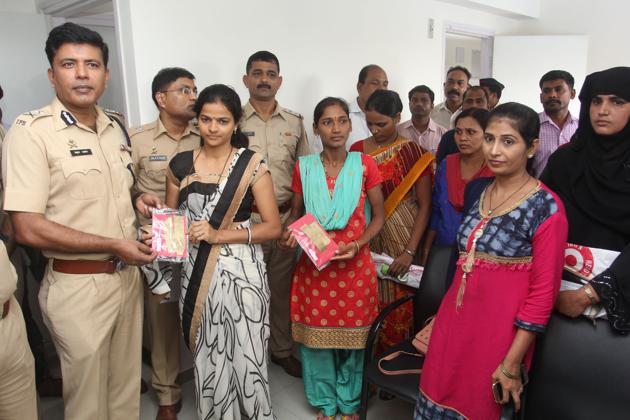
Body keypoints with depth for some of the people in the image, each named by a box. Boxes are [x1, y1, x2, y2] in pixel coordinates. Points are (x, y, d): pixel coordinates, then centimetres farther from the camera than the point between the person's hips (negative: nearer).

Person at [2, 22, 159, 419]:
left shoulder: (115, 128, 7)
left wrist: (138, 200, 1)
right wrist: (114, 246, -17)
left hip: (128, 276, 6)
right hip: (78, 286, -6)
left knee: (127, 386, 19)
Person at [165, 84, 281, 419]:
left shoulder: (252, 165, -5)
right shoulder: (180, 164, 4)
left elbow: (273, 227, -7)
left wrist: (219, 234, -16)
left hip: (241, 272, -2)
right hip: (196, 272, 3)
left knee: (245, 355, 5)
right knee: (206, 356, 12)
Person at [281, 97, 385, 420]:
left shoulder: (364, 165, -1)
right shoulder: (304, 167, 1)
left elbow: (378, 215, 3)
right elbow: (295, 213, 11)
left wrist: (359, 243, -14)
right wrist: (290, 233, -11)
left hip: (355, 265, 0)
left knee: (353, 334, 9)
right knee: (317, 333, 9)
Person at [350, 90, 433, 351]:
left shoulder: (414, 153, -6)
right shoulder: (357, 150, 4)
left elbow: (425, 206, -6)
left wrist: (410, 251, -14)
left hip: (403, 240, -2)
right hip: (367, 241, 3)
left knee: (400, 307, 4)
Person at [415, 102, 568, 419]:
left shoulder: (546, 208, -15)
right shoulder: (477, 190, 4)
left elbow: (543, 292, -14)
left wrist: (512, 364, -14)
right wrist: (449, 310, 15)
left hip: (500, 329, -5)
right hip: (454, 319, 6)